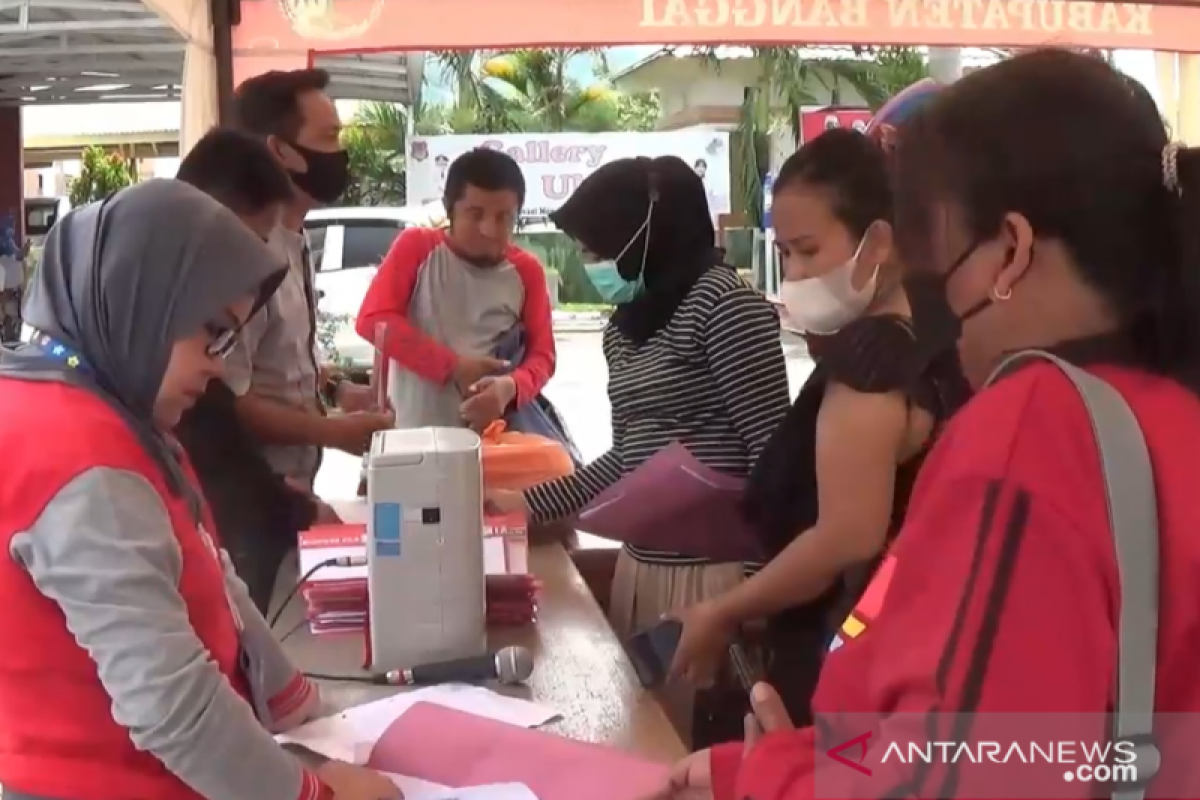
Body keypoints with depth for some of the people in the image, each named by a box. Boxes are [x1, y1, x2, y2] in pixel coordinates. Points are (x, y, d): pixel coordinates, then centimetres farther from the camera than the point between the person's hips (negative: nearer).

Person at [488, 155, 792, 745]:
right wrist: (527, 504, 17)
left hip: (716, 570, -8)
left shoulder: (723, 304, -11)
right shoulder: (624, 327, 14)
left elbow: (772, 448, -14)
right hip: (640, 565, 8)